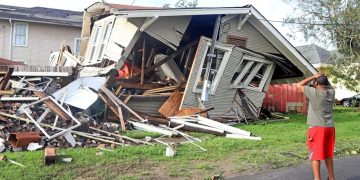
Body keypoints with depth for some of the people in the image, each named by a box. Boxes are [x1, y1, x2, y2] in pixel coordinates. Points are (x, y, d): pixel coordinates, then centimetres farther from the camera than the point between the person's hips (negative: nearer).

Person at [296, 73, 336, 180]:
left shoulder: (314, 93, -13)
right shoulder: (331, 92, 4)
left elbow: (299, 85, -4)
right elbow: (329, 85, 28)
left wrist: (313, 77, -2)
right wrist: (324, 77, 13)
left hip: (317, 128, -7)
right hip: (330, 127, 7)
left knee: (315, 155, -2)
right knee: (328, 155, 19)